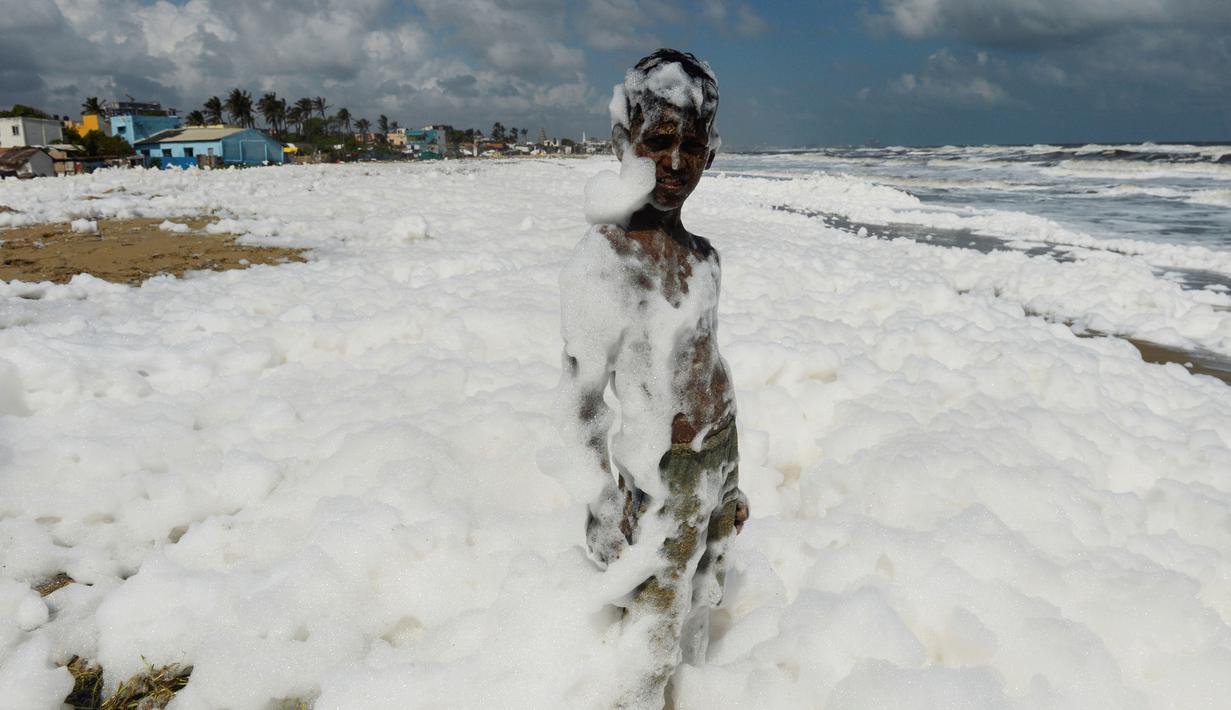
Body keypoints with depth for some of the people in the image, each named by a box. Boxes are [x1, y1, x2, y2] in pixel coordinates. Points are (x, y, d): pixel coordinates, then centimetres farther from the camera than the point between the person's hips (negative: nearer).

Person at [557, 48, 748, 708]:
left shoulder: (701, 254, 1)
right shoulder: (601, 262, -22)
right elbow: (585, 403, -16)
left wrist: (730, 481, 16)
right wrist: (617, 499, -11)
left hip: (719, 460, 8)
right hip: (664, 479, -7)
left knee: (701, 606, 25)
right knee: (651, 636, 9)